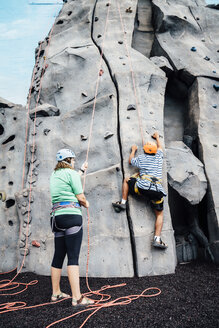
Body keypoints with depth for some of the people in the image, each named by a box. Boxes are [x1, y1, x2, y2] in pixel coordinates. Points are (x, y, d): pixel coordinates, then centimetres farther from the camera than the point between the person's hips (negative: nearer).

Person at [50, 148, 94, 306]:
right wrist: (86, 203, 14)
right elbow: (80, 197, -7)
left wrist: (82, 170, 52)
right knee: (73, 257, -10)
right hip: (71, 215, -8)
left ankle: (56, 292, 25)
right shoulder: (71, 173, -5)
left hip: (57, 216, 8)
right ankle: (77, 297, -8)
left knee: (58, 256, 14)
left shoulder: (54, 175, 19)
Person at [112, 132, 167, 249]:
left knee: (126, 180, 26)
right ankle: (157, 239, 0)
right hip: (157, 190, 2)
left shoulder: (141, 158, 12)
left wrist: (133, 150, 47)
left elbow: (130, 161, 32)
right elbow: (159, 147, 40)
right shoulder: (158, 157, 18)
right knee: (159, 214, 13)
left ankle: (123, 202, 19)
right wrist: (157, 137, 56)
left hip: (142, 187, -1)